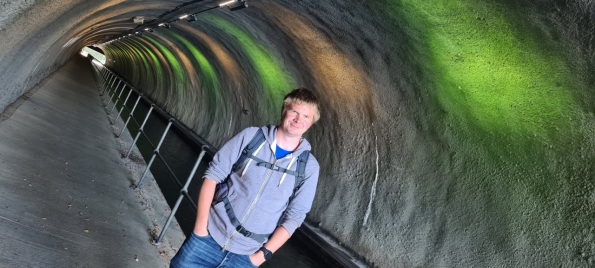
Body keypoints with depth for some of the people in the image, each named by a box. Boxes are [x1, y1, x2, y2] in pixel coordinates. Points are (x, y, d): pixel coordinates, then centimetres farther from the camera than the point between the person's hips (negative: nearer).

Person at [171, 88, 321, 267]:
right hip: (211, 236, 0)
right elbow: (213, 175, -4)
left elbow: (294, 217, -3)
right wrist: (200, 226, -10)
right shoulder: (251, 136, -6)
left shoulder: (309, 167, -5)